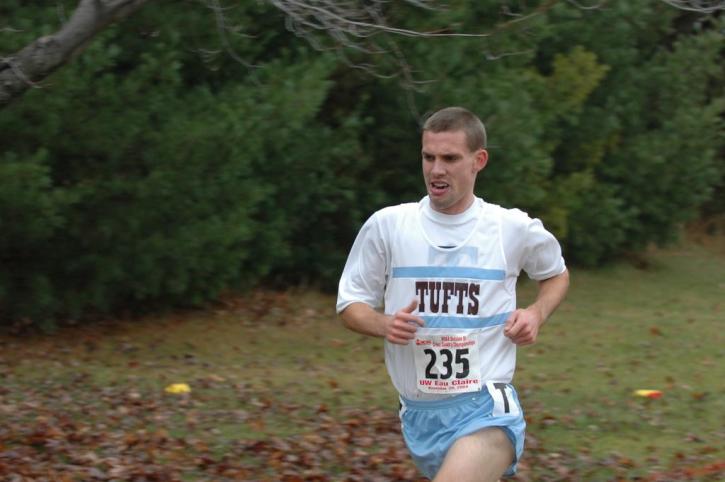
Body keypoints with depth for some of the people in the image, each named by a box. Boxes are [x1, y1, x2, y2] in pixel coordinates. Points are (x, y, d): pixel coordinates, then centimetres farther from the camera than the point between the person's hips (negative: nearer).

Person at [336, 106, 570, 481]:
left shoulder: (514, 229, -1)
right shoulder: (387, 225, 0)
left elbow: (556, 274, 20)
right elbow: (350, 304, 8)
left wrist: (536, 313, -1)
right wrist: (385, 325, -14)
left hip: (487, 410, -3)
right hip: (419, 415, 4)